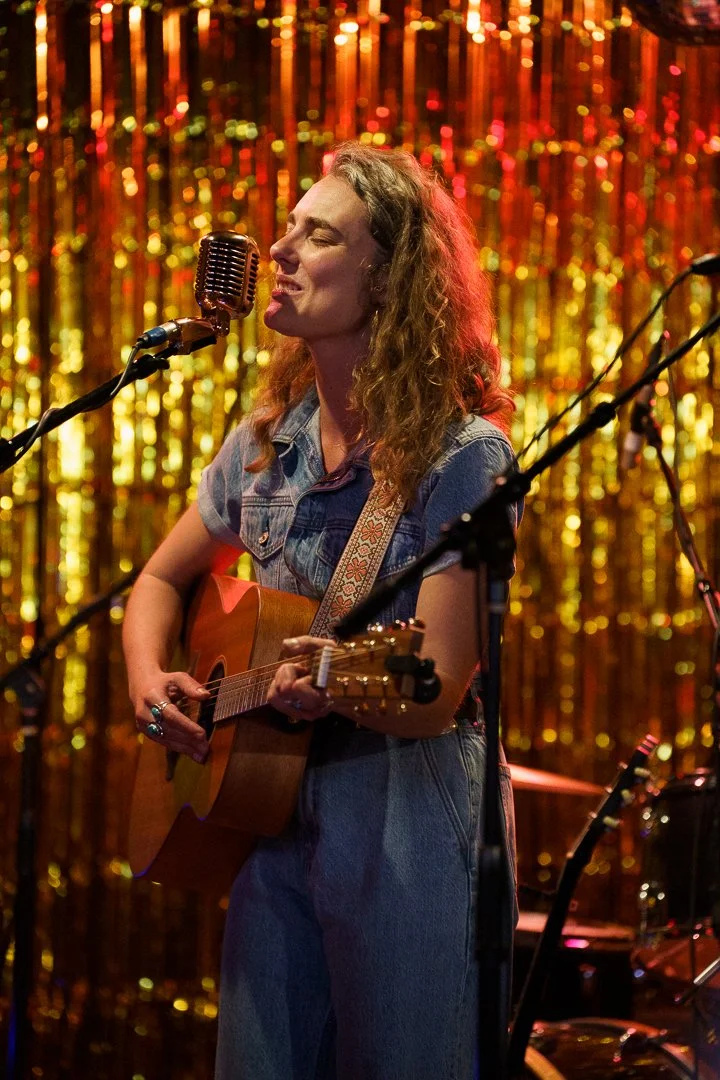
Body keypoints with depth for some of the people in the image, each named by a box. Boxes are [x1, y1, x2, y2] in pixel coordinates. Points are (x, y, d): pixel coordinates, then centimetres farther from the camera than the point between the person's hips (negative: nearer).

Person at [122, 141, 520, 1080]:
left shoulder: (459, 455, -13)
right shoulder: (266, 445, 6)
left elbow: (434, 695, -18)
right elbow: (162, 580, 21)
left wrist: (338, 686, -38)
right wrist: (149, 677, 0)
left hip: (406, 833, -6)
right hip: (272, 817, 6)